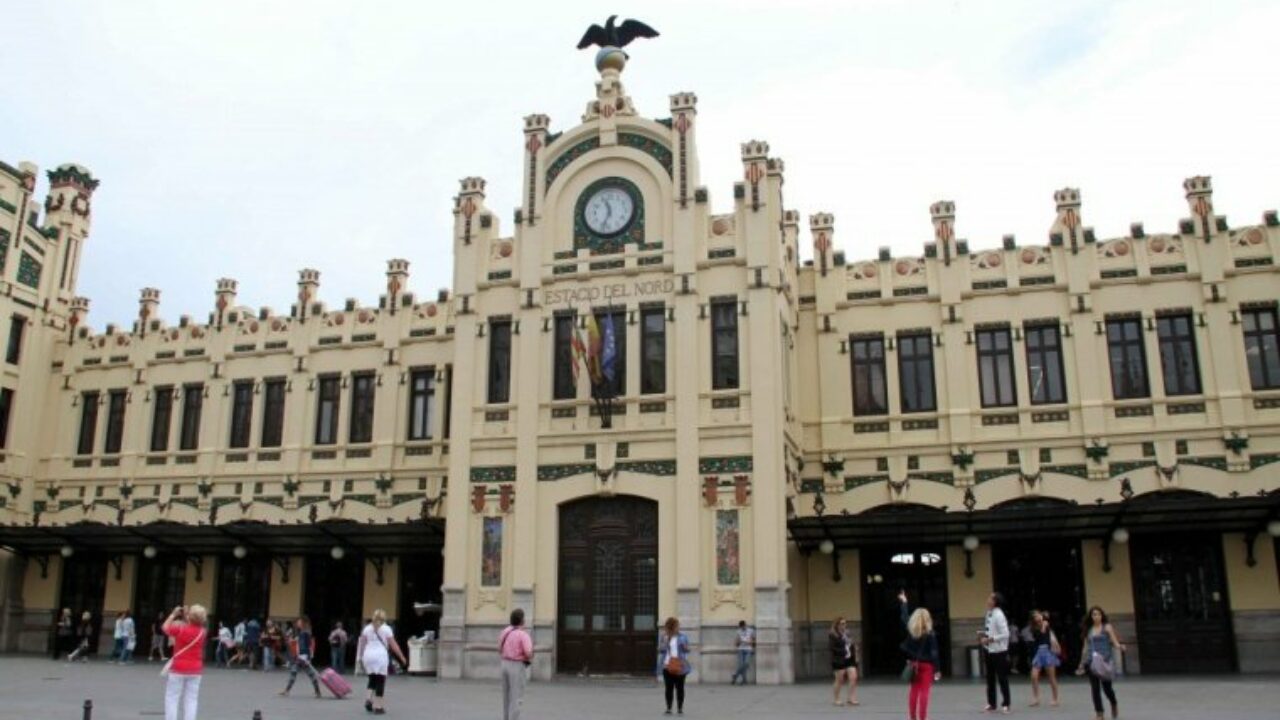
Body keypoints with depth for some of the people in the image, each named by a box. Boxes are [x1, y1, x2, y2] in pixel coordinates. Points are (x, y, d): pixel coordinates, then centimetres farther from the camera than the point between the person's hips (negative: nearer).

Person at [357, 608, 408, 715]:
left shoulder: (367, 628, 12)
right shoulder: (386, 628, 1)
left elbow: (361, 643, 10)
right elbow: (393, 645, 0)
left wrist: (359, 656, 16)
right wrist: (402, 657, 5)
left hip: (368, 655, 4)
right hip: (381, 656, -4)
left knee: (372, 680, 18)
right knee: (380, 681, 1)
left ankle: (368, 699, -1)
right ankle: (378, 707, -1)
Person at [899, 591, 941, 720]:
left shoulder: (910, 631, 0)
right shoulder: (930, 634, -12)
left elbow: (904, 617, 17)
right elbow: (934, 653, -13)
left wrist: (903, 602, 31)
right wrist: (937, 669, -9)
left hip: (914, 664, 5)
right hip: (926, 664, -5)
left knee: (914, 691, 15)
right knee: (924, 692, -4)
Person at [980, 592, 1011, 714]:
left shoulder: (998, 615, -18)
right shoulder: (989, 613, 8)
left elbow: (1005, 634, -20)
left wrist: (989, 639, -20)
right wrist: (983, 634, 2)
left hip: (999, 651, -8)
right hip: (990, 651, 8)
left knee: (1002, 678, 2)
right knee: (990, 679, 13)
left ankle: (1005, 704, 12)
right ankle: (991, 704, 22)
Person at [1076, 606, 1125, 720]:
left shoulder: (1107, 627, 1)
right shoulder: (1088, 630, 9)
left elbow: (1115, 642, -6)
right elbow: (1086, 648, 14)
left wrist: (1120, 647, -29)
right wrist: (1082, 664, 17)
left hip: (1105, 660, -3)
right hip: (1092, 661, 3)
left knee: (1106, 686, 0)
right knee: (1094, 688, 1)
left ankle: (1114, 705, 32)